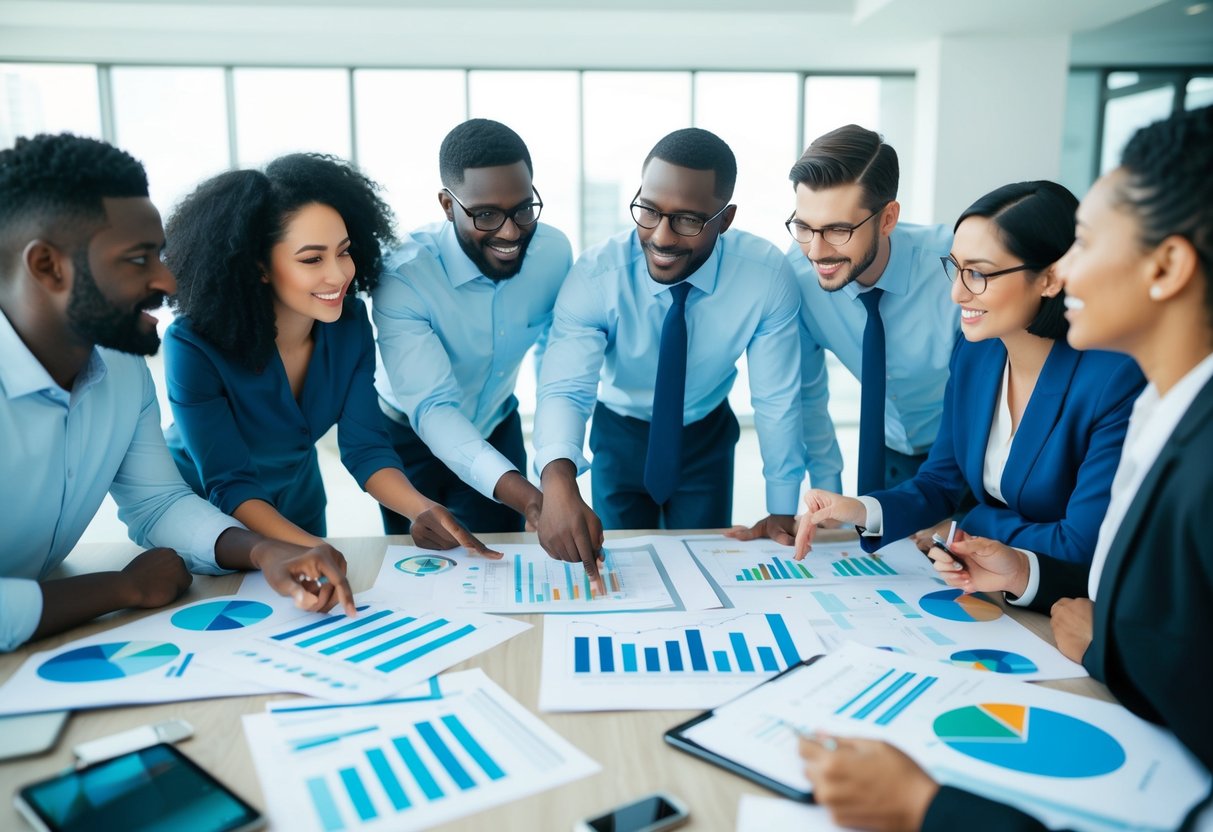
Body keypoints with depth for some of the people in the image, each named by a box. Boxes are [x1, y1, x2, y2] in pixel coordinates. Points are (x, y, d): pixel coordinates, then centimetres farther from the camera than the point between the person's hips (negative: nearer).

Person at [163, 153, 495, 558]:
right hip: (203, 512, -3)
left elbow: (365, 446, -19)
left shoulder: (350, 324, -18)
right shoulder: (194, 347, -30)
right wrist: (315, 550, -45)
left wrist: (422, 508, -38)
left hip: (299, 505, 4)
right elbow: (230, 485, -30)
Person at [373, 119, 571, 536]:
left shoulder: (554, 252, -18)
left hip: (499, 430, 3)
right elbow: (432, 407, -36)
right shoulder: (402, 277, -31)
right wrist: (523, 496, -50)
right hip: (412, 440, -2)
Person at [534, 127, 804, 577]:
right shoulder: (595, 275, -27)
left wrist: (781, 512, -15)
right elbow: (564, 388, -35)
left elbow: (777, 399, -18)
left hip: (707, 439, 0)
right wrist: (558, 481, -55)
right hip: (621, 436, 0)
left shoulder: (767, 275, -25)